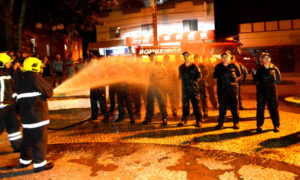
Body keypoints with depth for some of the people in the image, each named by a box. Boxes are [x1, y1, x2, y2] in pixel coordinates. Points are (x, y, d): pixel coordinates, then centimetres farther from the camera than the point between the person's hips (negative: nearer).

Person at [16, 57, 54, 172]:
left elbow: (18, 100, 16)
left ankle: (25, 160, 31)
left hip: (25, 116, 8)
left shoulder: (21, 82, 11)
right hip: (37, 115, -8)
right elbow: (48, 92, -8)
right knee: (40, 140, 0)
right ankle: (39, 164, 5)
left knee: (27, 138, 20)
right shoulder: (36, 79, -12)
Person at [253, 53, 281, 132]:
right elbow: (256, 81, 0)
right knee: (260, 108, 1)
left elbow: (278, 80, 8)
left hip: (272, 91, 1)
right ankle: (259, 125, 11)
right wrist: (254, 74, -16)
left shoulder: (274, 69, 5)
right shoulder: (259, 69, 2)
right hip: (261, 91, 0)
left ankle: (276, 126, 13)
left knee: (274, 108, 2)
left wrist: (274, 76, -9)